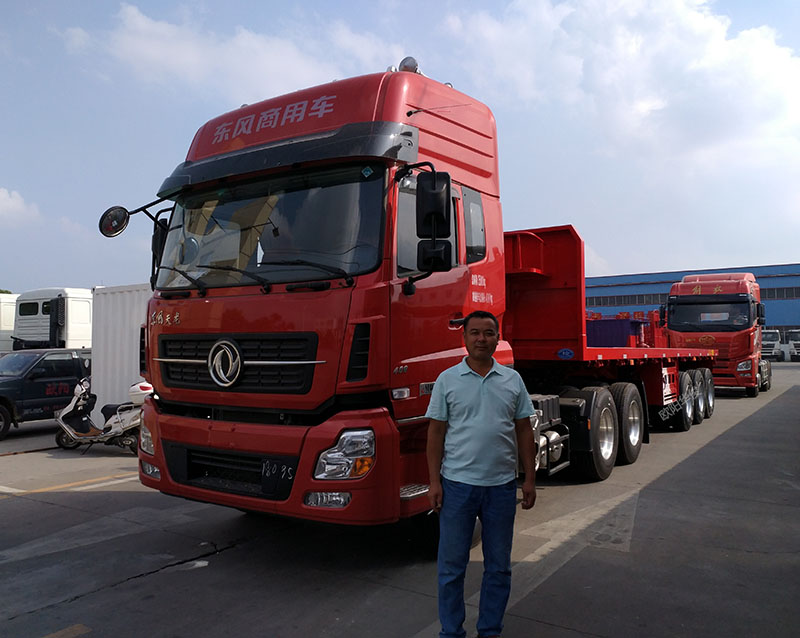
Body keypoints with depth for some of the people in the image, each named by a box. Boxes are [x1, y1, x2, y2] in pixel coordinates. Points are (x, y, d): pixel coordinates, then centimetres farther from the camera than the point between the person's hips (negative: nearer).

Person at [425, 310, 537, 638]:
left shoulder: (512, 380, 5)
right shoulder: (448, 380, -1)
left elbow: (523, 431, 7)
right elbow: (436, 433, -1)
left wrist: (529, 479, 3)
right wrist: (434, 481, -6)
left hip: (501, 485, 2)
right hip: (457, 484, -2)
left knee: (499, 566, 13)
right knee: (452, 564, 7)